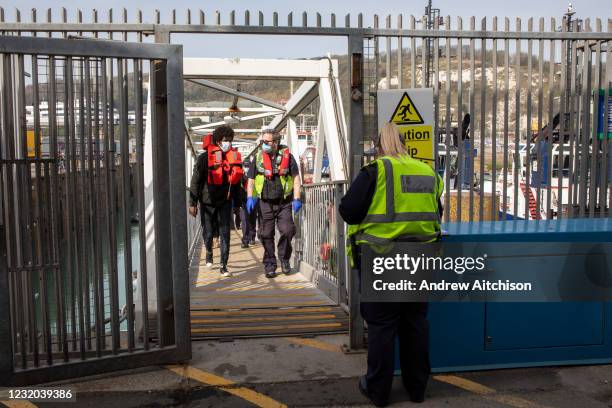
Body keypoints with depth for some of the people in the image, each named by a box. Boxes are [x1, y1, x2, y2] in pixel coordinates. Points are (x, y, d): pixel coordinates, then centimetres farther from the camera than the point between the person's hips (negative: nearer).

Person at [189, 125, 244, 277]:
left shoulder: (235, 157, 1)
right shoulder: (205, 157, -12)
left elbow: (236, 181, 11)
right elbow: (195, 181, -9)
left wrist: (237, 201, 11)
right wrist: (192, 203, -10)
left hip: (225, 202, 2)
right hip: (207, 202, -2)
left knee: (225, 233, -1)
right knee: (208, 233, 9)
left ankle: (223, 266, 5)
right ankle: (209, 253, 39)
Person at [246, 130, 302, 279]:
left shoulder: (287, 156, 1)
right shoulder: (258, 158, 6)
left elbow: (296, 178, 2)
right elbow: (251, 179, 10)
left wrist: (296, 199, -6)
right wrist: (250, 197, -4)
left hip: (284, 202, -1)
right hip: (265, 203, 1)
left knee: (288, 230, -10)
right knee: (266, 235, 2)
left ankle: (284, 258, 15)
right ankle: (270, 265, 15)